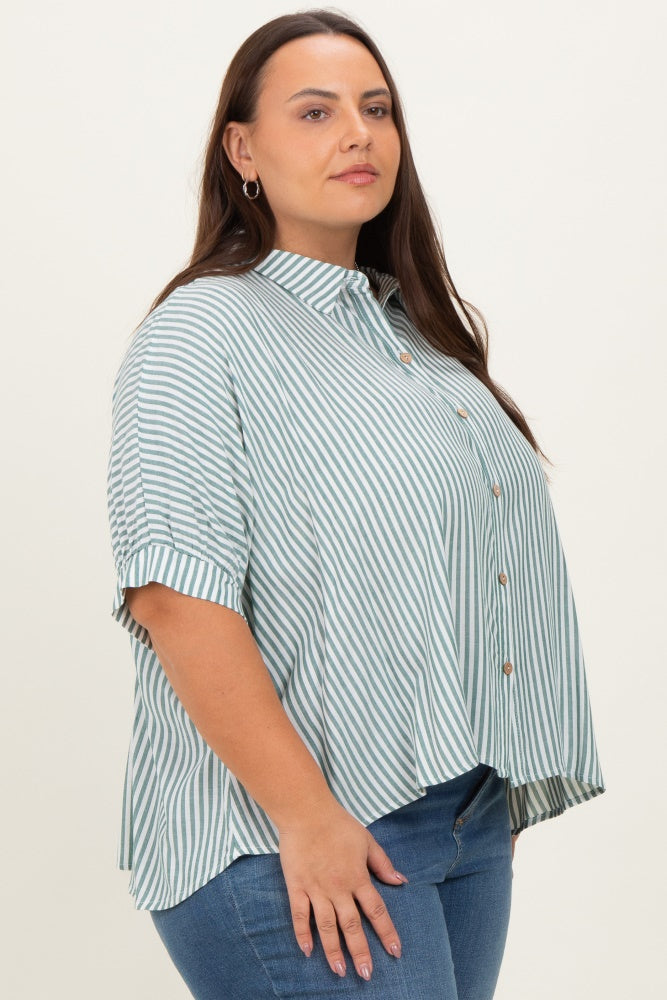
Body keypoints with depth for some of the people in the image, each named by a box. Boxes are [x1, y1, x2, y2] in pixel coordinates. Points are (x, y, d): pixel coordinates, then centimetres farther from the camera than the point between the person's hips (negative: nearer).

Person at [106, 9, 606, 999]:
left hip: (469, 816, 8)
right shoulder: (202, 333, -9)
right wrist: (306, 817, -22)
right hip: (292, 845, -7)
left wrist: (501, 786, 15)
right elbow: (175, 597, -19)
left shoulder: (421, 327, 15)